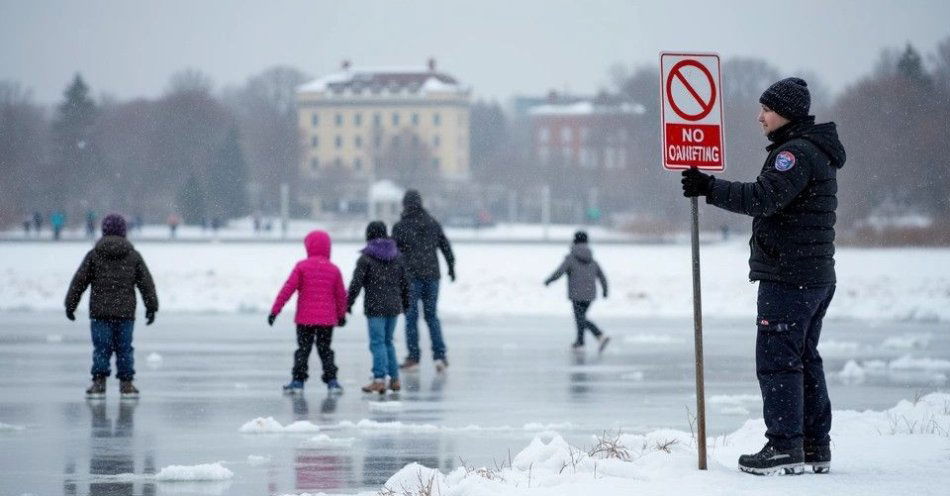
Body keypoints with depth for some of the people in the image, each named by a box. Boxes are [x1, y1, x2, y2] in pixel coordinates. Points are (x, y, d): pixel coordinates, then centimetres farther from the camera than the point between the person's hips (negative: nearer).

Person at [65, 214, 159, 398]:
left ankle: (99, 383, -2)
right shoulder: (133, 256, 5)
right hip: (125, 313, 1)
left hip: (100, 312, -1)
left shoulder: (94, 255, 1)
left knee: (101, 348, 1)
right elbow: (146, 283, 8)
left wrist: (70, 305, 10)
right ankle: (126, 384, 7)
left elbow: (79, 282, 2)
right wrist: (151, 307, 16)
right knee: (124, 348, 6)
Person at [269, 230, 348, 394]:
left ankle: (298, 381, 3)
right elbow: (341, 295, 9)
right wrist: (341, 315, 24)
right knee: (325, 350, 12)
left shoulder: (302, 266, -6)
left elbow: (288, 289, -9)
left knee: (303, 350, 6)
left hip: (305, 319, -2)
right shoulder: (333, 269, 2)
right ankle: (331, 381, 6)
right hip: (327, 318, 2)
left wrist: (275, 310, -5)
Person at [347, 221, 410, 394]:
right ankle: (394, 379, 16)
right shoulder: (396, 256, 9)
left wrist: (348, 303, -2)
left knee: (377, 342, -5)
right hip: (394, 306, 6)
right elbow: (405, 281, 15)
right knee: (388, 341, 16)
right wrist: (405, 302, 26)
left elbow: (356, 283, -10)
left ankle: (379, 379, -12)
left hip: (375, 307, -6)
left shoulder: (366, 258, -8)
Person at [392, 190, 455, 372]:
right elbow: (446, 246, 11)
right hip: (432, 275, 4)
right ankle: (439, 355, -1)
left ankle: (413, 357, 4)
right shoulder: (433, 224, 5)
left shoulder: (400, 226, -7)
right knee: (432, 315, 9)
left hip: (410, 276, -4)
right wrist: (451, 267, 23)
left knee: (411, 316, 4)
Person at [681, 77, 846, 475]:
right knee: (804, 359, 14)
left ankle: (785, 446, -12)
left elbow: (764, 198, -26)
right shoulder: (818, 153, 20)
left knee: (777, 358, -10)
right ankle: (815, 446, 16)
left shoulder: (797, 153, -14)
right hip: (817, 275, 11)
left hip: (787, 275, -11)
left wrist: (710, 189, -24)